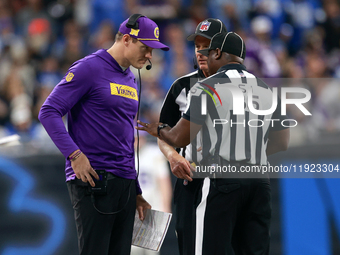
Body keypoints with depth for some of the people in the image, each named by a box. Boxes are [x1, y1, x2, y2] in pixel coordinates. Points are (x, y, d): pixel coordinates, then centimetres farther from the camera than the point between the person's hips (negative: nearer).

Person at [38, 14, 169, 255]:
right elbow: (49, 112, -11)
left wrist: (136, 192, 23)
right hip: (93, 180, -8)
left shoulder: (131, 81, 20)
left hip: (125, 182, 8)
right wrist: (74, 154, -21)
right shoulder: (89, 68, -5)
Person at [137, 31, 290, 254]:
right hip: (259, 180, 5)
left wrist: (158, 130, 17)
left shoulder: (208, 87, -4)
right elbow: (282, 143, 16)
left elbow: (180, 139, -4)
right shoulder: (267, 90, 12)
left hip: (222, 180, -5)